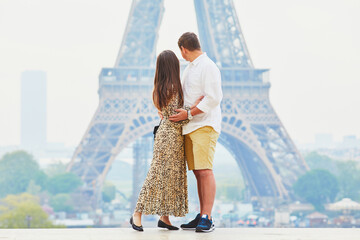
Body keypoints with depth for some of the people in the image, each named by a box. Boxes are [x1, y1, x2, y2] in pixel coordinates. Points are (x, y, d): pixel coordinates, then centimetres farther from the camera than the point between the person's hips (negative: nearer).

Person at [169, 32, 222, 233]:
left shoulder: (208, 67, -9)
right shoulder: (189, 69, 20)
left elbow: (214, 98, -17)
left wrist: (188, 114, -16)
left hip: (205, 126, -9)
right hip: (189, 127, 9)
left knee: (205, 171, -14)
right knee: (198, 172, 7)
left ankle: (207, 219, -16)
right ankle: (202, 217, 9)